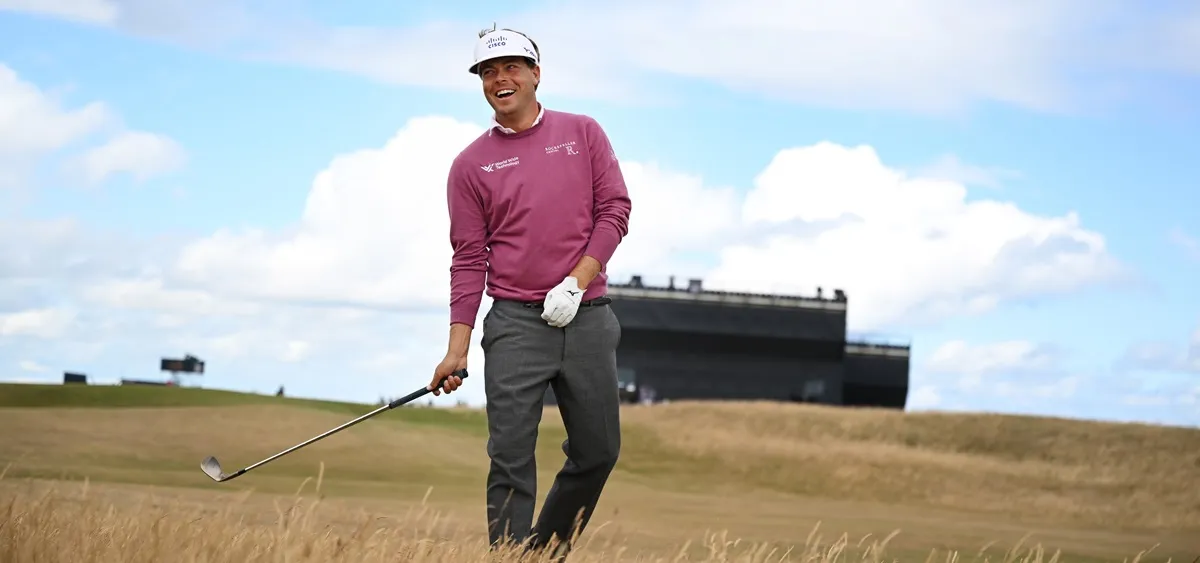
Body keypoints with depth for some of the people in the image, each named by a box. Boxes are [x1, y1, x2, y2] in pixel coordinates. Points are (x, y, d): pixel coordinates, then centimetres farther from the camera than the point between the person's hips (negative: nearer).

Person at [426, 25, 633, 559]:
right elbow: (470, 258, 3)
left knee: (598, 451, 6)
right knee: (511, 459, -8)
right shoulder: (471, 164, 5)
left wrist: (578, 279, -10)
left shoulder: (583, 133, 8)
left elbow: (615, 209, 3)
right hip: (515, 322, -2)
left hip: (586, 316, 2)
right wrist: (457, 348, -5)